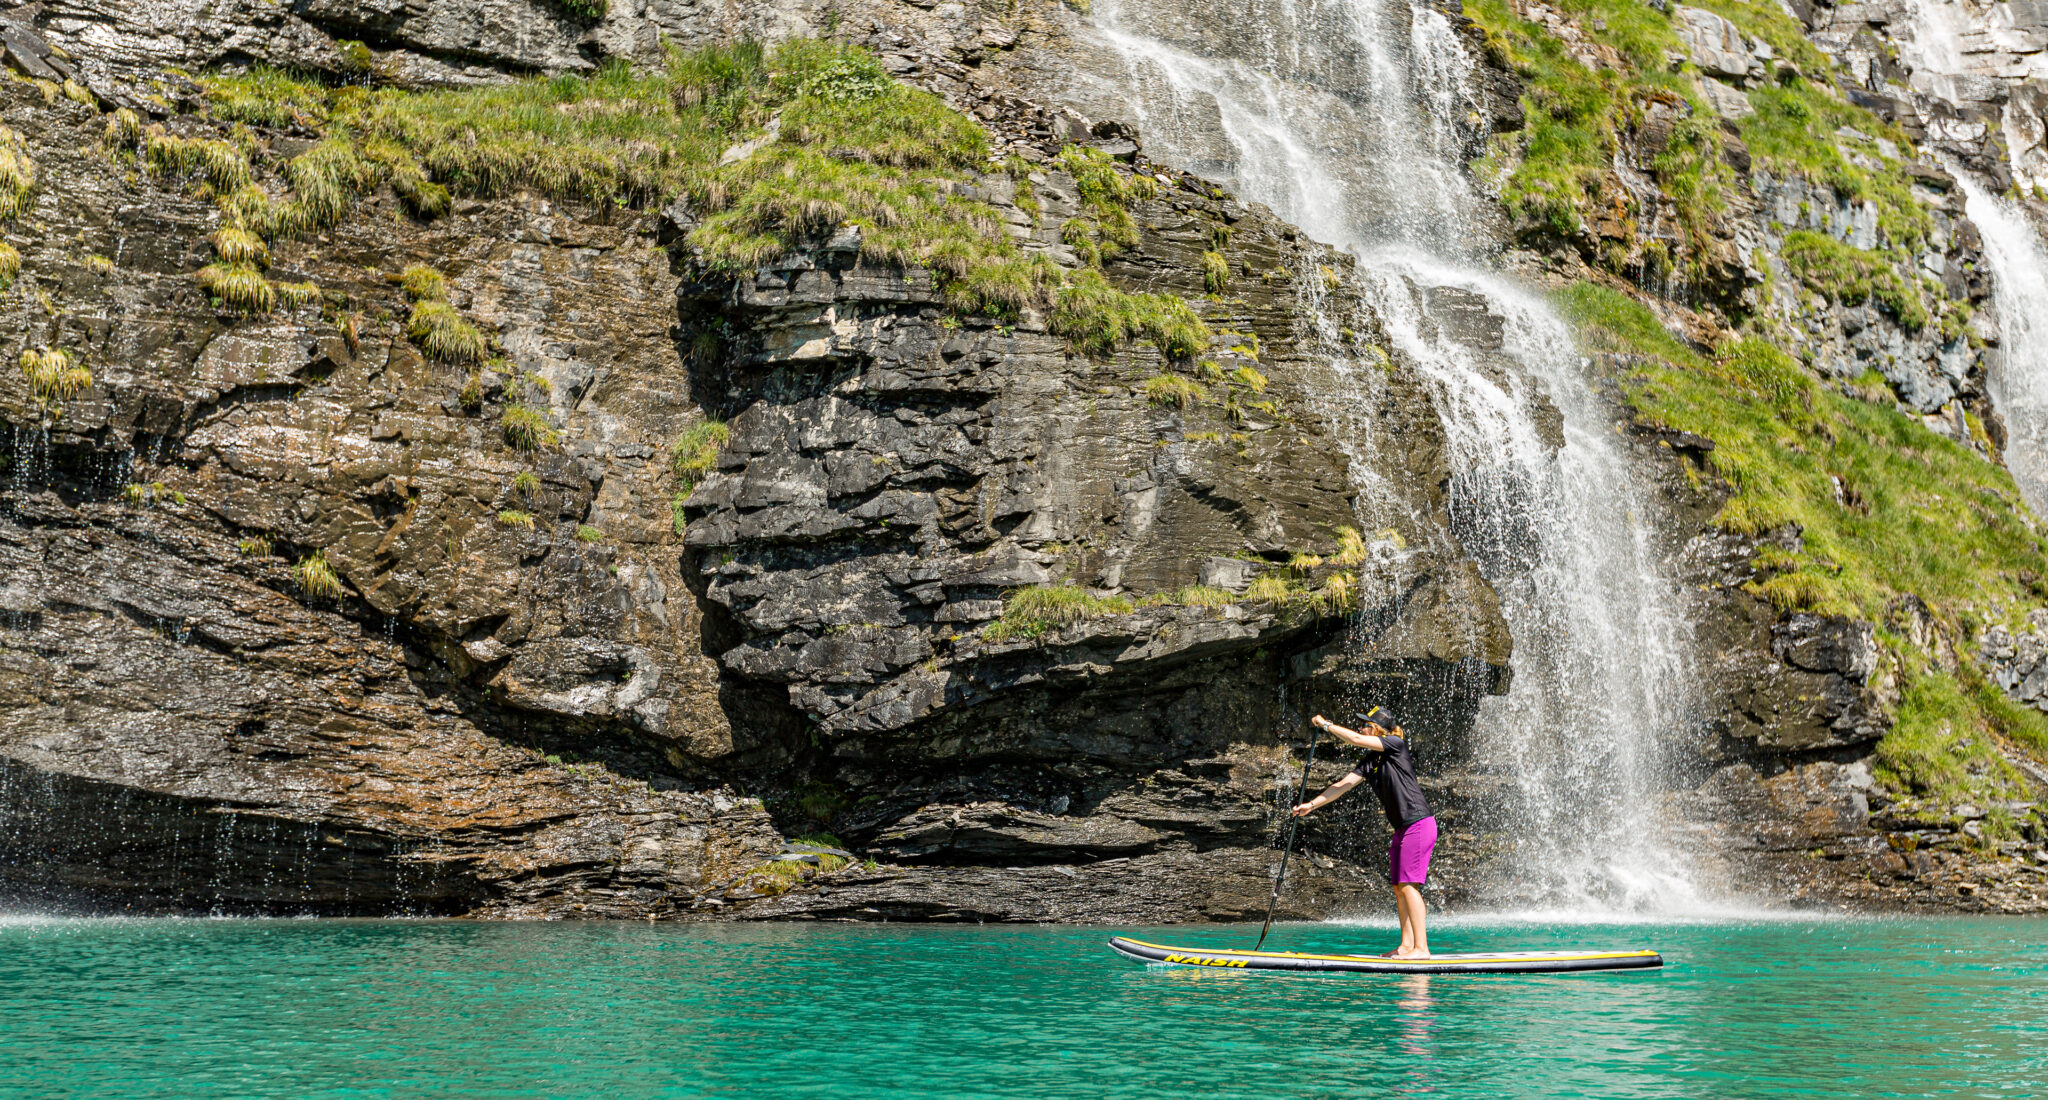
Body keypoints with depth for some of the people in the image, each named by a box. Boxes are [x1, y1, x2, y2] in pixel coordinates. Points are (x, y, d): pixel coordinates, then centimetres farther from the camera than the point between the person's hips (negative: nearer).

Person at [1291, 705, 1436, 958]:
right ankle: (1406, 944, 13)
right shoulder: (1370, 760, 13)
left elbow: (1356, 740, -18)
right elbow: (1343, 785, 9)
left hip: (1419, 824, -9)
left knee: (1408, 885, -11)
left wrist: (1326, 724, -7)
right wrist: (1312, 805, 1)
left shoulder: (1396, 744, -9)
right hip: (1402, 829, 9)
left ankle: (1421, 947, -9)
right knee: (1398, 887, 8)